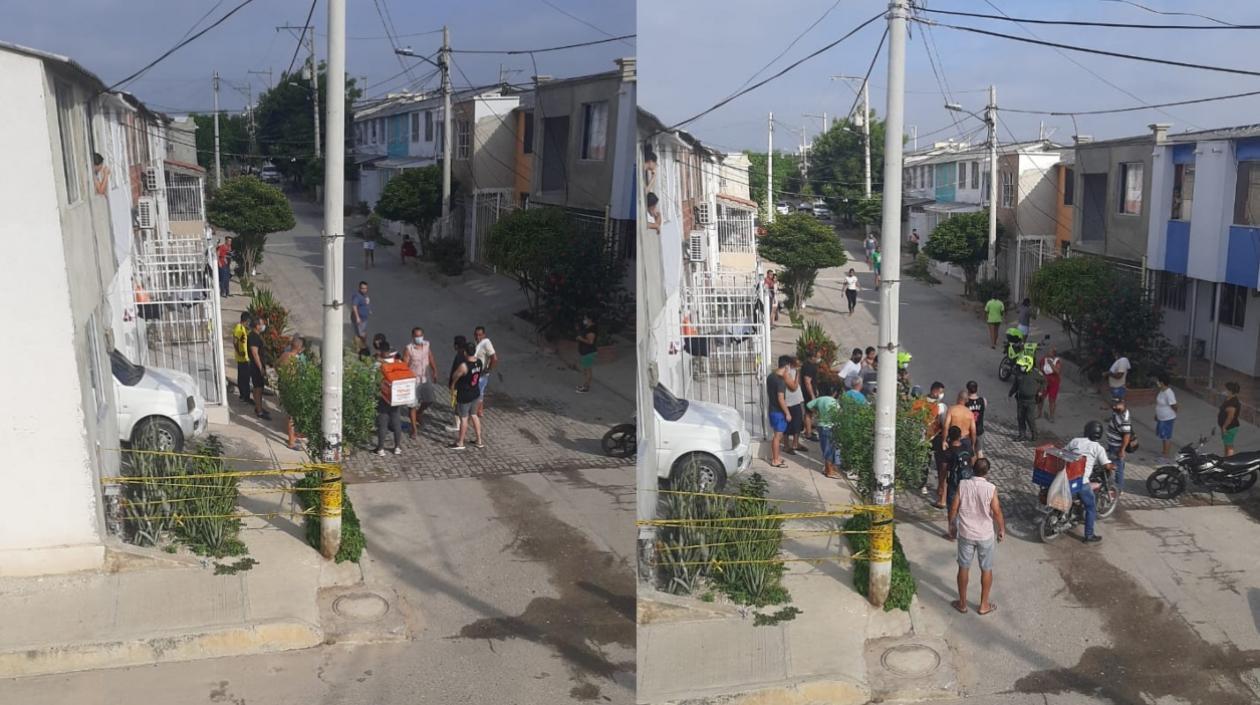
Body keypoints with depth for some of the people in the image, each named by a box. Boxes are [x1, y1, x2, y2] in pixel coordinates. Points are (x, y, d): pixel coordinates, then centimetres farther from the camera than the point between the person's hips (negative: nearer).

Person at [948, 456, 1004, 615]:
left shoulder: (962, 485, -12)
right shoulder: (990, 488, -17)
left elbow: (954, 508, -6)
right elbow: (997, 512, -11)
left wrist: (951, 524, 11)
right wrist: (1002, 529, 5)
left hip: (965, 533, 1)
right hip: (985, 535, -1)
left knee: (964, 568, 15)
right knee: (986, 569, 15)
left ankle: (962, 603, 25)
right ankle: (984, 605, 25)